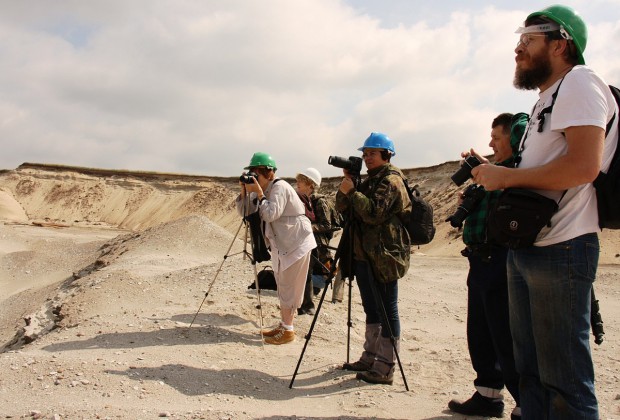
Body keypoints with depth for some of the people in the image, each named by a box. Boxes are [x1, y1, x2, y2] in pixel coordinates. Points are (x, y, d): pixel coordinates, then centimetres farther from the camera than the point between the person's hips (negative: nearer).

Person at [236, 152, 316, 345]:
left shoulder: (279, 187, -18)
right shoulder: (261, 189, 9)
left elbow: (271, 214, -29)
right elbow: (243, 212, 8)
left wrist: (259, 193, -23)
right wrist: (244, 191, -5)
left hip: (296, 243, -9)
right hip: (280, 244, 10)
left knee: (289, 287, -5)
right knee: (283, 287, 15)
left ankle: (288, 331, 1)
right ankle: (283, 325, 25)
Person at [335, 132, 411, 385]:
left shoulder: (391, 180, -8)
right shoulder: (369, 180, 19)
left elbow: (374, 213, -21)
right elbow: (342, 208, 11)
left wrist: (352, 192, -19)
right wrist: (347, 184, -4)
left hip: (384, 256, -9)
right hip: (364, 254, 9)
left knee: (387, 311, -4)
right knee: (372, 309, 16)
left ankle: (385, 369, 1)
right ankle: (370, 358, 26)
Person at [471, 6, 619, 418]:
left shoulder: (580, 82, -7)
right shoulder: (547, 98, 22)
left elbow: (583, 166, -22)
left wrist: (506, 176, -13)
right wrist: (494, 173, 8)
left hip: (562, 250, -10)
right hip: (525, 250, 10)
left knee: (565, 379, -1)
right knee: (531, 372, 16)